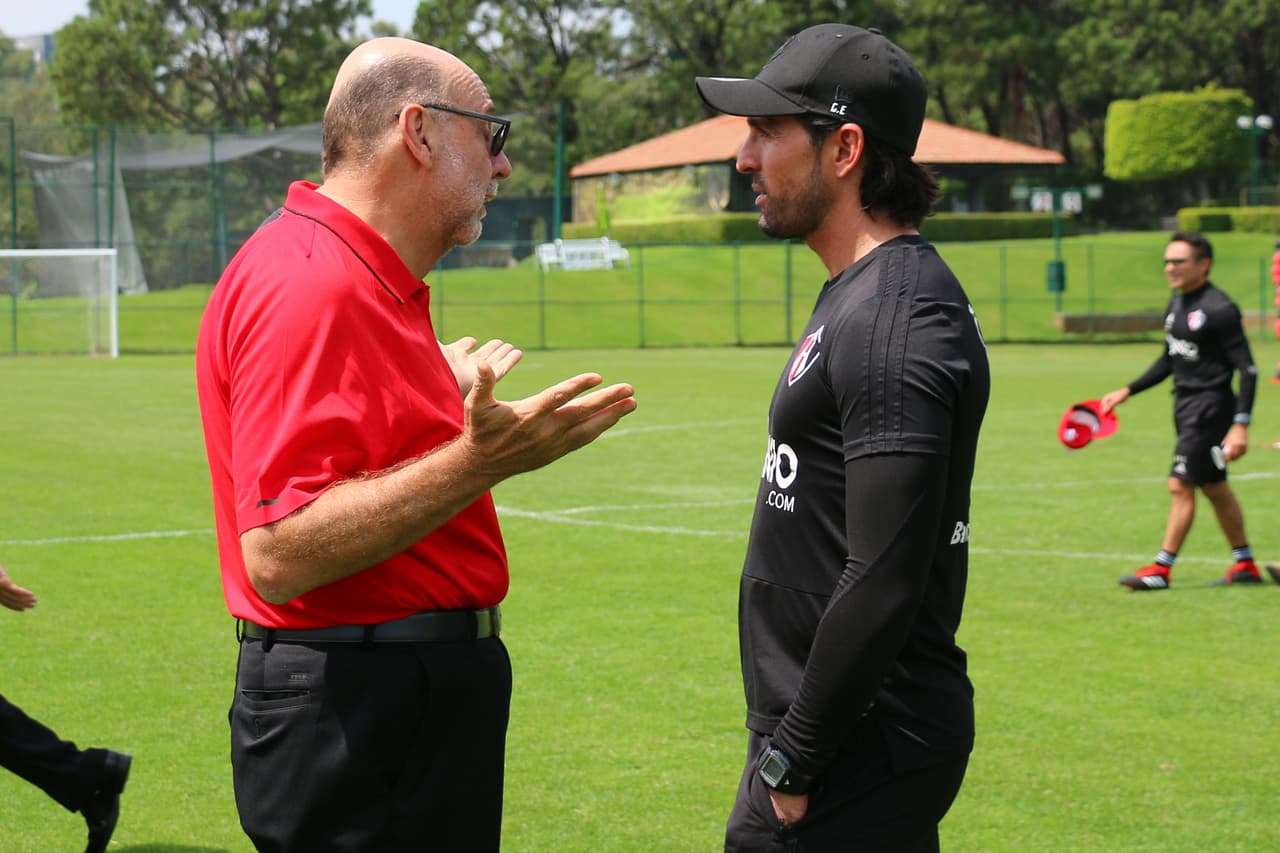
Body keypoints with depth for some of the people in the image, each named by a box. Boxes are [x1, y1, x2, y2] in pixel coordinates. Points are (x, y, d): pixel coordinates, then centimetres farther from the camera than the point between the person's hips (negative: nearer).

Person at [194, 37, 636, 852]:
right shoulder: (311, 289, -20)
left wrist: (445, 395, 34)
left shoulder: (368, 283, 14)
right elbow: (278, 554, -28)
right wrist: (476, 461, -32)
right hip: (357, 717, -11)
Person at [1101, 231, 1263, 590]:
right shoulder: (1176, 305, 10)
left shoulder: (1219, 309, -16)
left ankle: (1162, 569, -3)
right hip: (1186, 405, 9)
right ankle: (1245, 565, 23)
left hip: (1210, 406, -9)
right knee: (1215, 488, 14)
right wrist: (1127, 391, 17)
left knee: (1180, 485, -8)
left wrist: (1240, 425, -23)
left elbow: (1248, 369, -17)